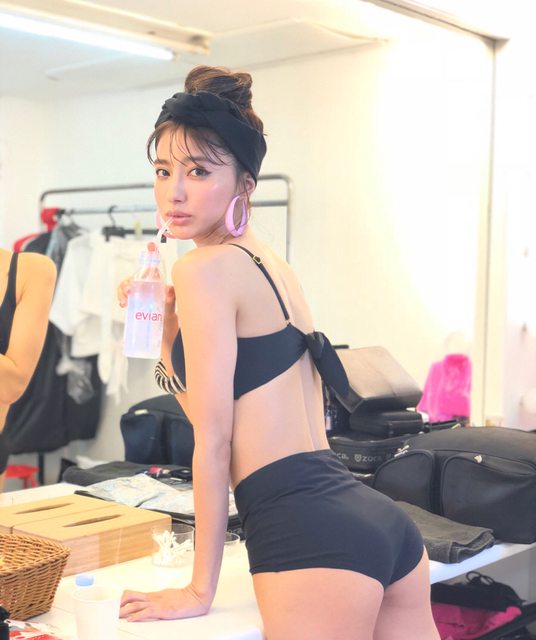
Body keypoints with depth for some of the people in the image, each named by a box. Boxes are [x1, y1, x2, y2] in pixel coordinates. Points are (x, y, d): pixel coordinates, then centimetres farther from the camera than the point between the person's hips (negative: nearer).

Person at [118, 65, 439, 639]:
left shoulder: (206, 269, -9)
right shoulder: (273, 266, 17)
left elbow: (213, 440, -9)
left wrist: (199, 591, -1)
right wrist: (166, 327, 15)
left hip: (309, 537, -9)